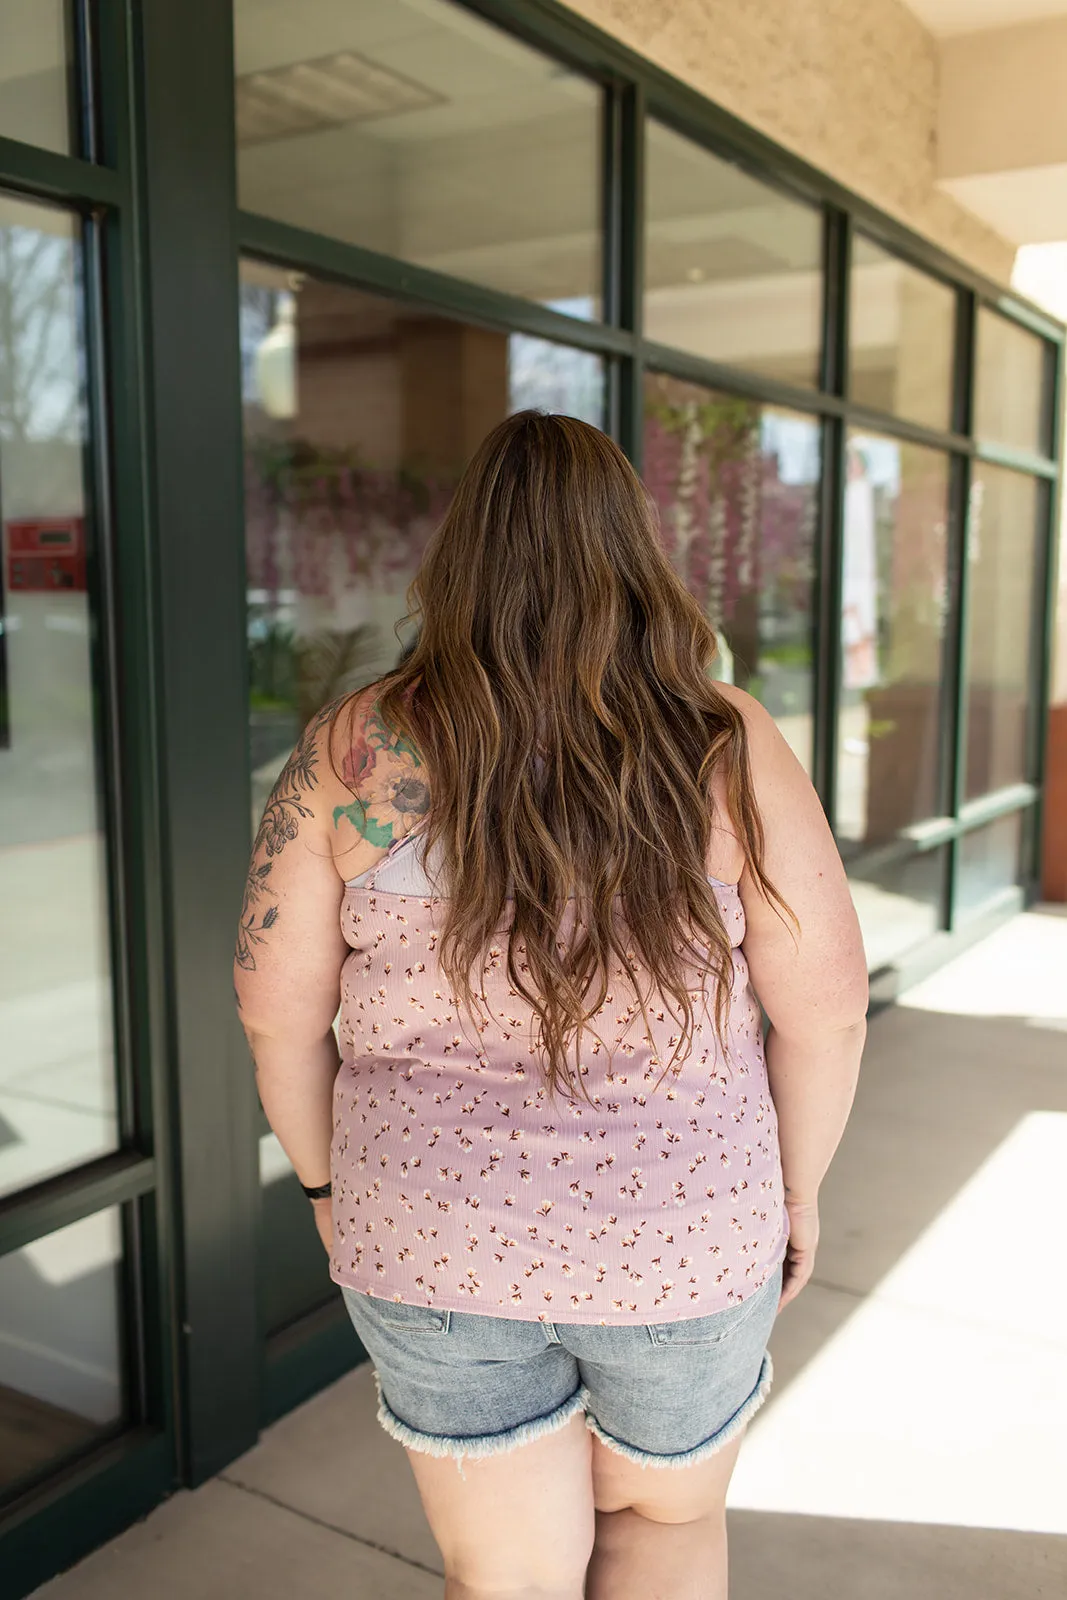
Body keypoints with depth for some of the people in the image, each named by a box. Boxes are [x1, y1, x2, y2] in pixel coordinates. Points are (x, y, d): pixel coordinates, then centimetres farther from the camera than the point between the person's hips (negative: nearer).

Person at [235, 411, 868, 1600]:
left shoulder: (353, 751, -11)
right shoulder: (727, 751, -13)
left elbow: (277, 1009, -5)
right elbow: (825, 1005, -9)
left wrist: (327, 1182, 10)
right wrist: (795, 1186, 6)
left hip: (437, 1238, 1)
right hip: (684, 1237, 0)